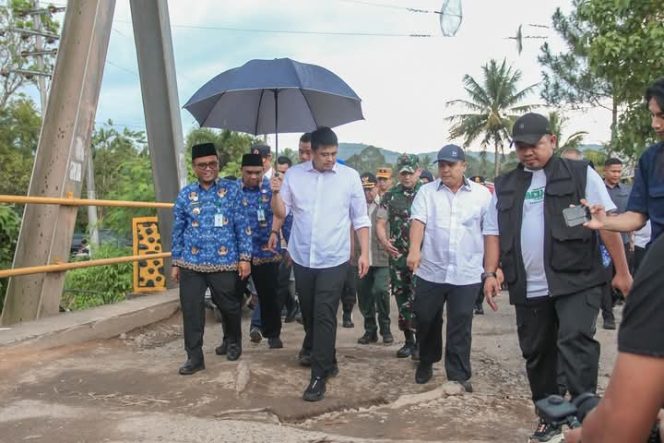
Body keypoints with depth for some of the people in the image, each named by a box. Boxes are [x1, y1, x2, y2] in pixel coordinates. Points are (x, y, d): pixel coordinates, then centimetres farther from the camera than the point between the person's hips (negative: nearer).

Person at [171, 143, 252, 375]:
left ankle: (233, 342, 38)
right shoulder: (185, 194, 6)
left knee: (230, 307, 11)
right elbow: (178, 231, 10)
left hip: (224, 262, -2)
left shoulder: (232, 190, 0)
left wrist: (245, 257, -6)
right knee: (191, 311, 2)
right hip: (191, 263, 2)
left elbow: (242, 225, -1)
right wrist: (176, 262, 9)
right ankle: (194, 357, 15)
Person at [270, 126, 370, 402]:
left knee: (325, 316, -5)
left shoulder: (350, 177, -4)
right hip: (302, 257, 3)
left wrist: (364, 252, -4)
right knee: (308, 311, 18)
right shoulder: (294, 174, 0)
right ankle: (315, 349, 45)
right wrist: (275, 193, -16)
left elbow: (360, 219, 1)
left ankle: (319, 375, 3)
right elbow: (282, 213, 2)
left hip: (333, 259, -3)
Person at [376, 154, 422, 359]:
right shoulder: (390, 196, 7)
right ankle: (409, 341, 22)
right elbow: (380, 223, 7)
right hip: (398, 256, 3)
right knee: (402, 299, 10)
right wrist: (384, 242, -12)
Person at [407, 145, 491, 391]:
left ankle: (458, 375, 14)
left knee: (460, 326, 2)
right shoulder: (427, 192, 4)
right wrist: (414, 249, -25)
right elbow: (418, 221, -9)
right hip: (431, 271, 1)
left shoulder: (482, 194, 4)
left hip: (466, 273, -1)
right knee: (426, 320, 12)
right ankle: (426, 362, 35)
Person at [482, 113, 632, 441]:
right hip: (528, 288, 4)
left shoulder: (580, 173, 2)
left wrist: (621, 270, -3)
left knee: (574, 342, -17)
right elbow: (493, 233, 12)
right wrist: (490, 273, 0)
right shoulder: (505, 186, 13)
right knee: (536, 353, 11)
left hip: (576, 280, -4)